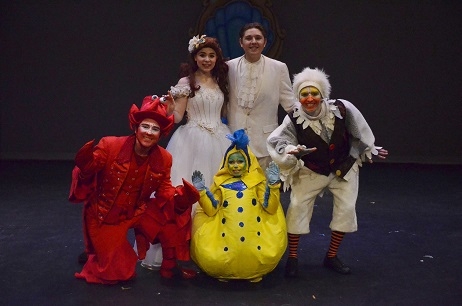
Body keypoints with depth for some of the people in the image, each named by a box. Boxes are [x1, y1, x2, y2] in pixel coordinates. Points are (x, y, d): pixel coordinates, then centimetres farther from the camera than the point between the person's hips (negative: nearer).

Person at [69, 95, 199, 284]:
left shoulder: (163, 159, -9)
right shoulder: (110, 145, -20)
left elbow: (164, 191, -2)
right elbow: (88, 172, -16)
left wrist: (180, 195, -24)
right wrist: (85, 167, -41)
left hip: (138, 212, 4)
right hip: (104, 215, -4)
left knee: (179, 210, -12)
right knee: (119, 274, -2)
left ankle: (171, 266, 5)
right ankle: (94, 254, 33)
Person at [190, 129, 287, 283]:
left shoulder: (257, 181, 9)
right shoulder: (221, 184, 11)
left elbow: (270, 208, 0)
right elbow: (211, 210, 4)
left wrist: (272, 185, -8)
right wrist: (201, 190, -3)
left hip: (254, 239, 0)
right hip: (227, 240, 0)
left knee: (268, 255, -19)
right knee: (208, 258, -19)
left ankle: (254, 272, 13)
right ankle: (226, 272, 13)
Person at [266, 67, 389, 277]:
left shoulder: (342, 109, -21)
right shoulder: (294, 119, -23)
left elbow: (360, 132, -4)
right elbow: (276, 142, -21)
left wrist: (371, 149, 12)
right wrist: (292, 151, -42)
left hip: (344, 167, 2)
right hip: (311, 171, -1)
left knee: (346, 208, -3)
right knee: (297, 206, -11)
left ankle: (332, 257, 15)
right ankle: (292, 257, 5)